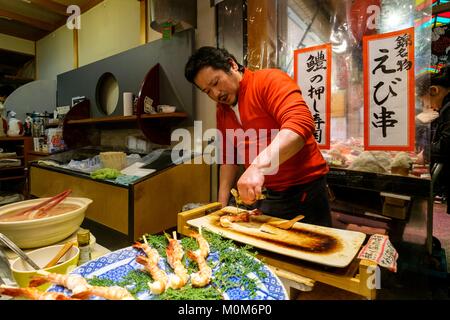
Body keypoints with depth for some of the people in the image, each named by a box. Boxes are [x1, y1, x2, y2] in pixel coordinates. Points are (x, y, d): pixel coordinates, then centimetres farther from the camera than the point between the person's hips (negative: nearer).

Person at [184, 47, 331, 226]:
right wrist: (223, 203, 8)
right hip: (259, 197, 6)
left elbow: (301, 123, -28)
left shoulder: (269, 81, -12)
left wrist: (258, 167, -37)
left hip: (303, 193, -5)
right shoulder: (221, 111, 9)